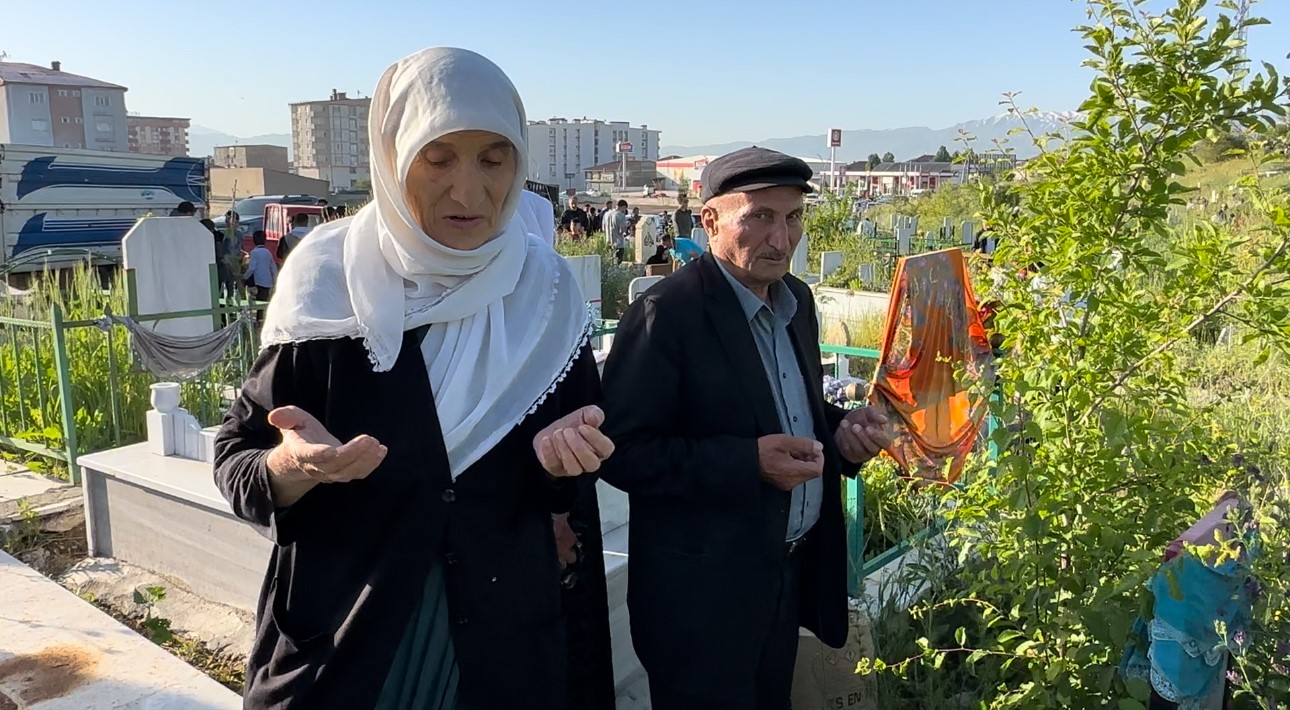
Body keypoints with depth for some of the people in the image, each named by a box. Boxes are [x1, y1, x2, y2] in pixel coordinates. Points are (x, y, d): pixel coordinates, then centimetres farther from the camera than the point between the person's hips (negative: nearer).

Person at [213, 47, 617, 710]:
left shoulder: (543, 289, -7)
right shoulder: (328, 282, -13)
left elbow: (570, 471, 3)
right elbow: (235, 459, -8)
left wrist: (561, 450, -19)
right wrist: (293, 464, -30)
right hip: (342, 632, -2)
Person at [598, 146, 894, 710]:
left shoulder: (796, 300, 5)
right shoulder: (666, 313, -20)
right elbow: (622, 452, -21)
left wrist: (839, 430, -4)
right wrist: (748, 462, -29)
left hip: (792, 573, 8)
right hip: (703, 592, -7)